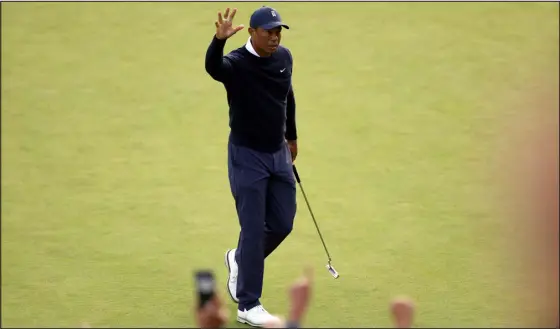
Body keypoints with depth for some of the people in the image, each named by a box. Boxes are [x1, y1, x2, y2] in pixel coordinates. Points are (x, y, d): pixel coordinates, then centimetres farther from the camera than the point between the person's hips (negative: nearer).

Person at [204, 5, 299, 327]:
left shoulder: (284, 57, 0)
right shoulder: (237, 63, -20)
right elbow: (213, 67, -43)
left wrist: (292, 136, 25)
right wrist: (219, 40, -63)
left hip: (279, 154, 6)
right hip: (247, 156, -6)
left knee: (282, 225, 10)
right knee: (254, 228, -5)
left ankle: (240, 260, 39)